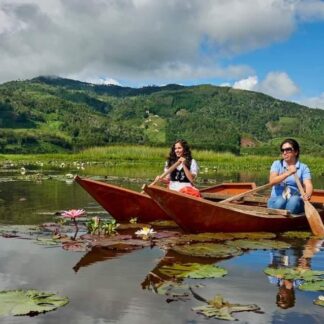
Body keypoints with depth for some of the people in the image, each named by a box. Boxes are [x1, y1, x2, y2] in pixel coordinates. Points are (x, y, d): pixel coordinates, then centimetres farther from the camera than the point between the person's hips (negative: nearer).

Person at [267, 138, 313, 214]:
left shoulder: (303, 167, 6)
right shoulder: (277, 164, 8)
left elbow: (308, 185, -11)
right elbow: (272, 181, -11)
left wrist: (307, 195, -35)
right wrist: (288, 173, -24)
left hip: (295, 199, 0)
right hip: (277, 199, 0)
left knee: (294, 202, -34)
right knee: (280, 202, -34)